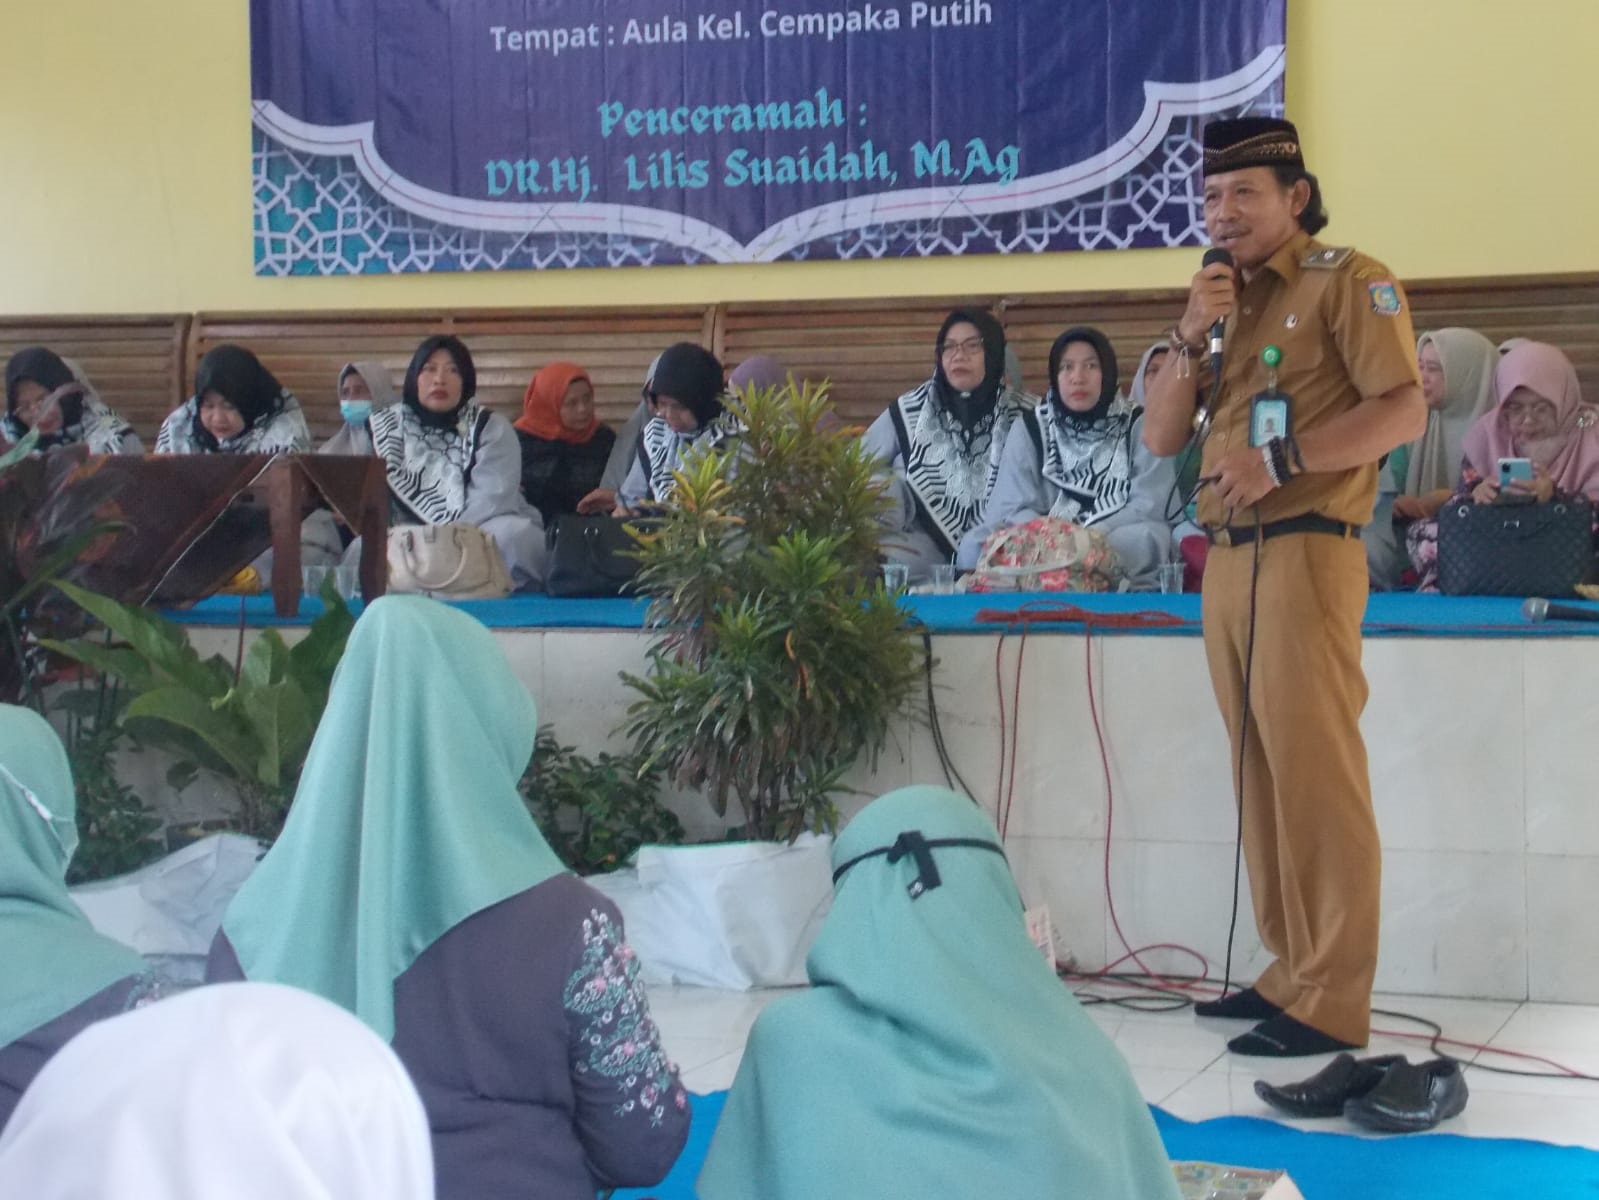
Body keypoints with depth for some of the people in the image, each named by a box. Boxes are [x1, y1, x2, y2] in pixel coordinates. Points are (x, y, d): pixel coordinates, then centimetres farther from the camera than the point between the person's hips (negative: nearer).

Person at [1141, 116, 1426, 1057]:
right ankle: (1293, 972, 16)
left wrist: (1280, 460, -19)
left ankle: (1333, 1002, -5)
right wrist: (1191, 338, 0)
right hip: (1228, 558, 8)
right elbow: (1161, 438, 14)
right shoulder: (1230, 299, 20)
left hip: (1306, 553, -8)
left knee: (1316, 771, -8)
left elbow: (1405, 412, -13)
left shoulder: (1348, 280, -1)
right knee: (1264, 773, 9)